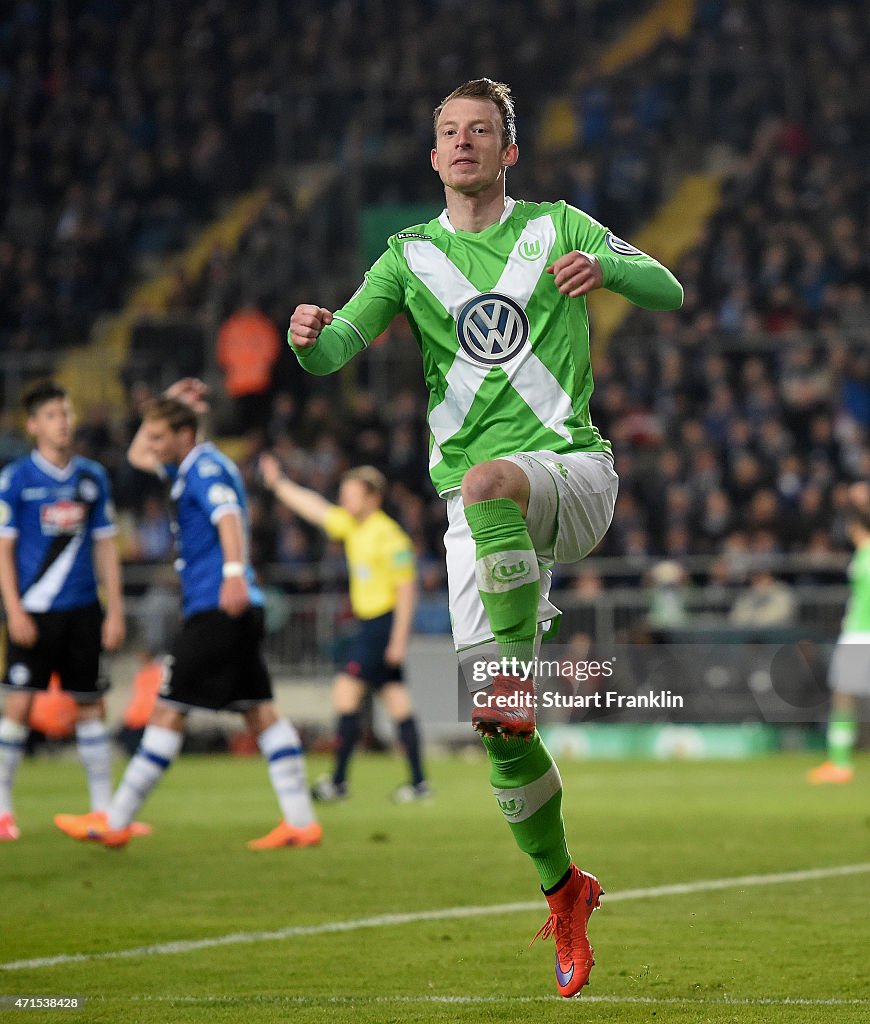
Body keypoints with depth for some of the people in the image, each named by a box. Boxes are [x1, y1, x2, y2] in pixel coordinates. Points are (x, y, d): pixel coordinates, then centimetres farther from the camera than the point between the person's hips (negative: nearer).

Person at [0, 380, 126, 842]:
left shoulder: (92, 477, 8)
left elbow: (105, 545, 12)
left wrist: (115, 610, 8)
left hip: (82, 609, 4)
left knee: (91, 706, 7)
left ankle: (102, 808, 15)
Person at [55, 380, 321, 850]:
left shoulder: (205, 466, -9)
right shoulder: (189, 466, 21)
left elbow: (228, 515, -26)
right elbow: (138, 455, 35)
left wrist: (234, 572, -40)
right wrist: (170, 404, 24)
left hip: (217, 610, -10)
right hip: (243, 614, 10)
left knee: (168, 710, -6)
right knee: (260, 710, 6)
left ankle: (116, 824, -4)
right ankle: (301, 821, 2)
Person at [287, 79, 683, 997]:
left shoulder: (557, 227, 11)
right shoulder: (411, 255, 14)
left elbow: (668, 290, 3)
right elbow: (338, 349, 3)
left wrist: (604, 267, -19)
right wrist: (309, 335, -22)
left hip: (571, 466, -2)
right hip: (476, 503, 2)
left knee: (483, 481, -39)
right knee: (498, 729, -5)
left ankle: (522, 679, -30)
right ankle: (562, 890, 11)